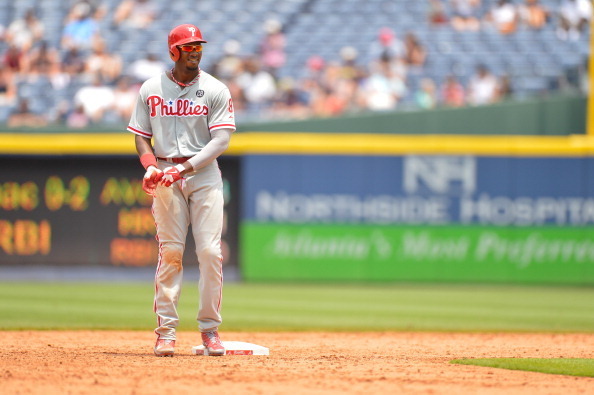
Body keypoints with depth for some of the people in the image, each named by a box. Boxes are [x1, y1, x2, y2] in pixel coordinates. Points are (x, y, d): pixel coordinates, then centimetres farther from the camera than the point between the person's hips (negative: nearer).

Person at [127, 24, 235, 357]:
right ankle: (166, 330, -3)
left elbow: (221, 139, -7)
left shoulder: (216, 90, 1)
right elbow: (141, 135, 9)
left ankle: (210, 328, 1)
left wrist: (184, 168, -17)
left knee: (210, 251, -6)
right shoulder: (151, 89, 7)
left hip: (204, 174, 0)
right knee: (170, 252, -5)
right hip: (166, 176, 0)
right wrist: (151, 166, -11)